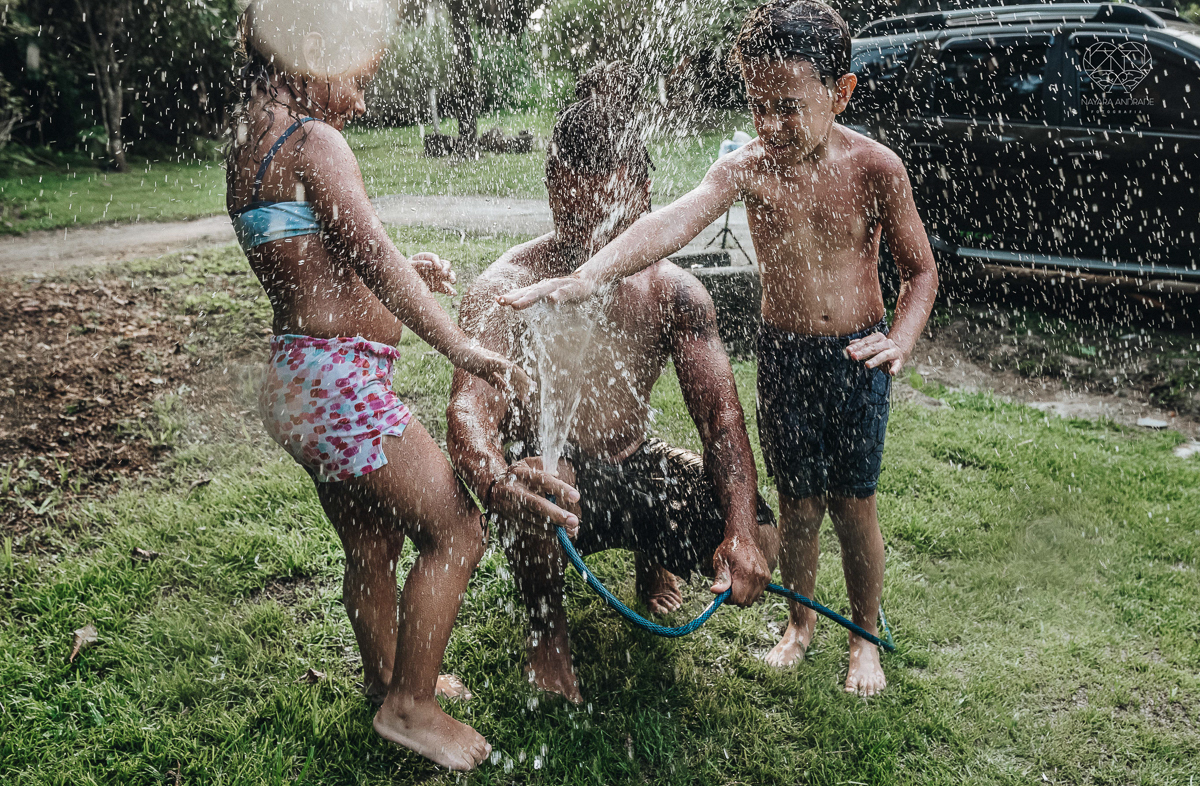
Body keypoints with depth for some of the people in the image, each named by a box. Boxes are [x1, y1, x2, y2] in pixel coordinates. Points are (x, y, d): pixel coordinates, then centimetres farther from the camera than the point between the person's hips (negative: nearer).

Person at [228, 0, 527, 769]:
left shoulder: (250, 147, 16)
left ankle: (388, 678, 40)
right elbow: (374, 258, -22)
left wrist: (402, 272, 14)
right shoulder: (316, 142, -13)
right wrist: (461, 347, -23)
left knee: (372, 546, 22)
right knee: (457, 529, -1)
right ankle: (410, 706, 10)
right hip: (338, 379, -10)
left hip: (300, 379, 10)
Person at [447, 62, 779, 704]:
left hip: (636, 468, 3)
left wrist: (742, 530, -33)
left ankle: (653, 557, 19)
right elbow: (469, 408, -37)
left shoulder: (672, 292, -10)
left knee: (756, 549, -20)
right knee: (535, 480, -40)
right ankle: (546, 626, -4)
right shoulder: (504, 290, -22)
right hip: (555, 480, -3)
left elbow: (720, 417, -15)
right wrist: (497, 483, -63)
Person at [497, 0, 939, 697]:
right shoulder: (747, 168, -10)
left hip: (857, 357, -1)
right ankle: (800, 623, 38)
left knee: (853, 505, 7)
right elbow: (673, 223, -27)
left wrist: (901, 340, -20)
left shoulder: (875, 168, -12)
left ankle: (866, 638, 31)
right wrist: (584, 278, -42)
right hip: (782, 354, 2)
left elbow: (920, 270, -1)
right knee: (798, 503, 13)